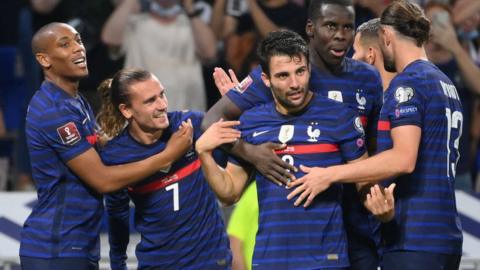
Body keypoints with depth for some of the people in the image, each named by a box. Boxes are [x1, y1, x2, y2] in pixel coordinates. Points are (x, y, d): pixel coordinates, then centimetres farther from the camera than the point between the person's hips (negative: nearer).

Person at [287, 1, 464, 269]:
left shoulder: (407, 83, -9)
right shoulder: (447, 84, 18)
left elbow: (403, 159, -21)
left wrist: (331, 174, -18)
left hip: (413, 239, -9)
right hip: (447, 235, 9)